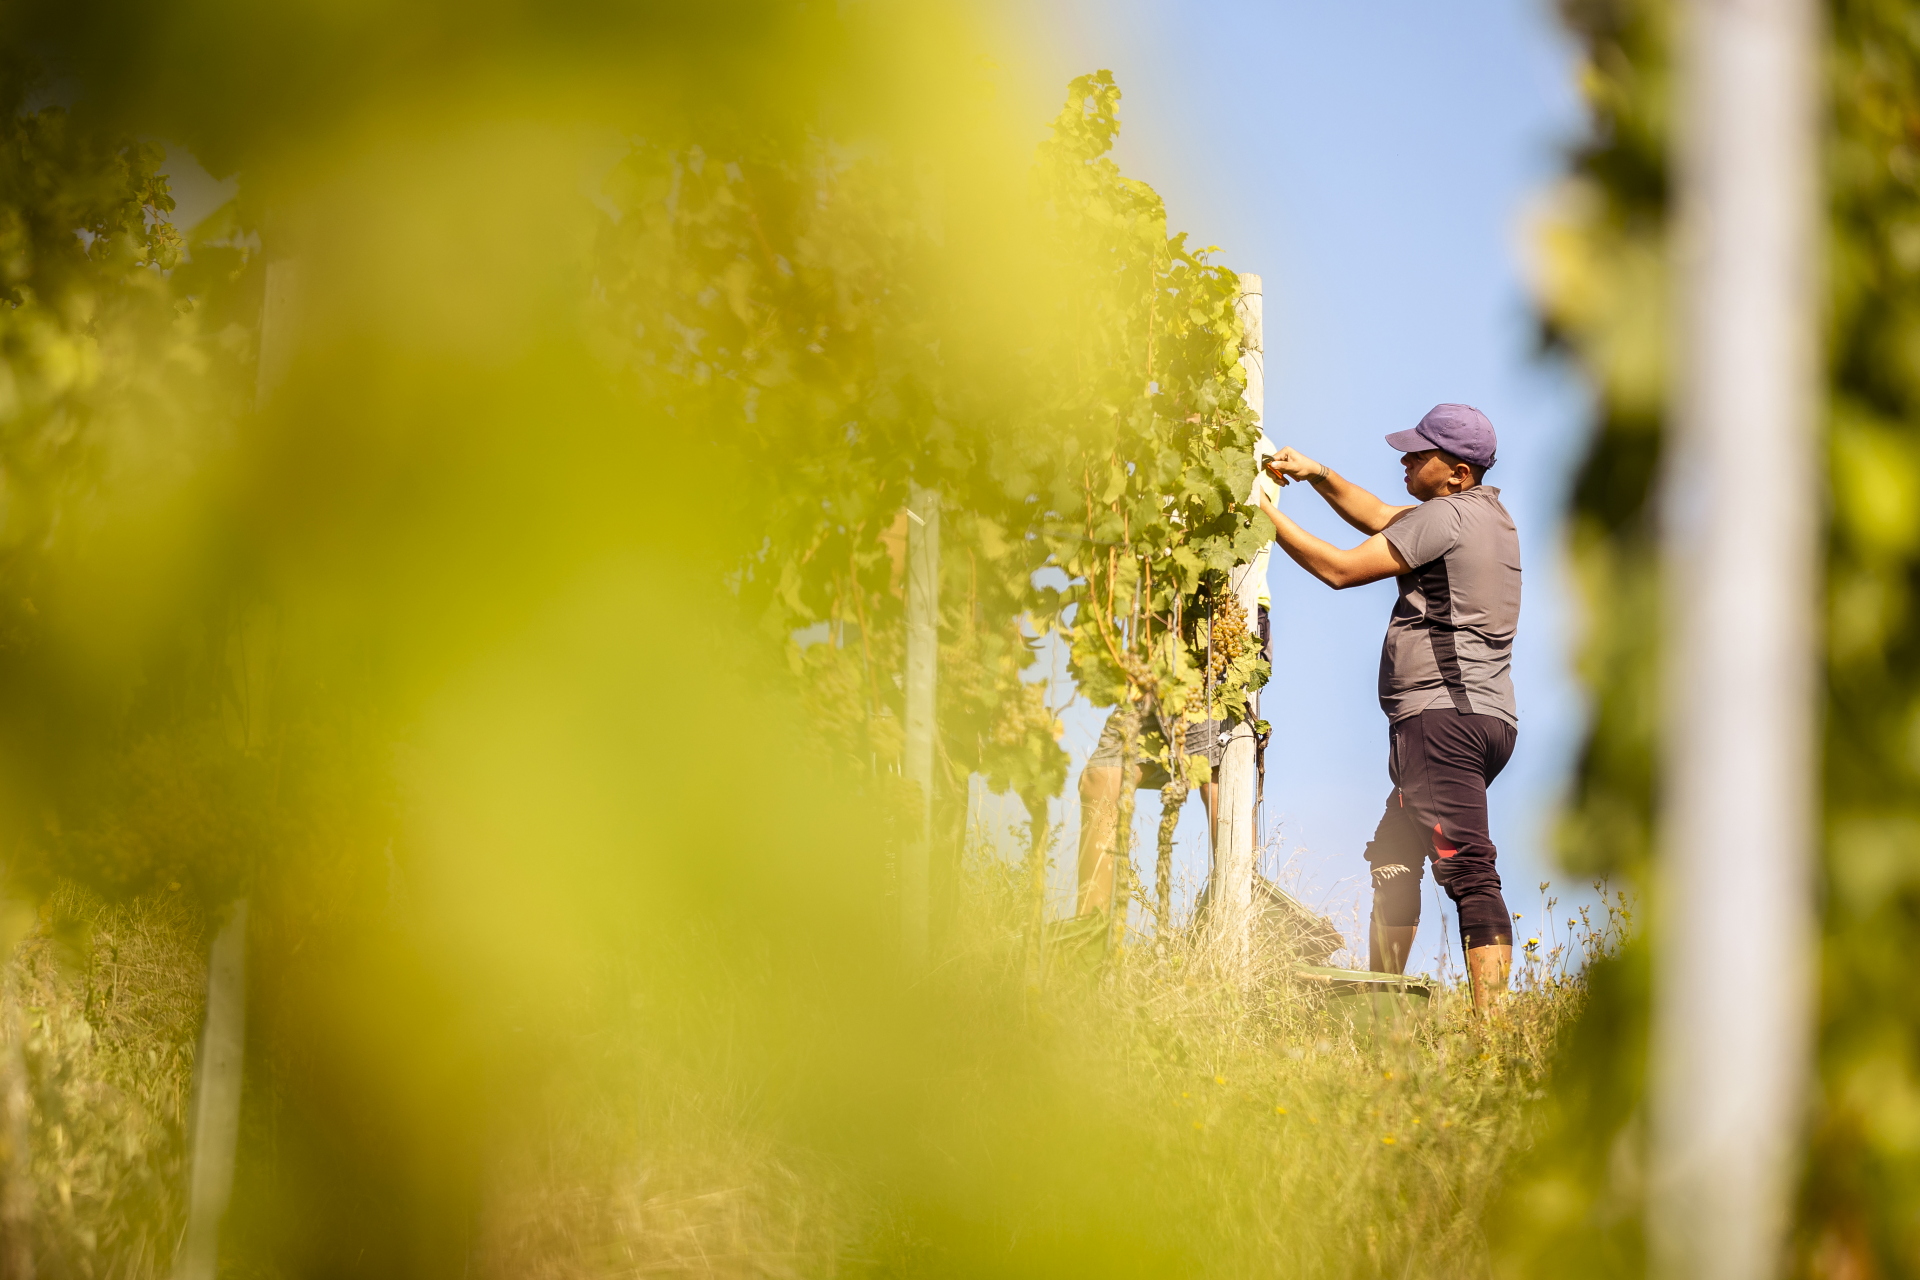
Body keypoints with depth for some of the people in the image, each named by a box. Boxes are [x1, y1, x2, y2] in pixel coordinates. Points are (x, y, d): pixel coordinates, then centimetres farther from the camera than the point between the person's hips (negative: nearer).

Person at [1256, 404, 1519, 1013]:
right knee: (1393, 856, 21)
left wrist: (1267, 516, 0)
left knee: (1468, 872, -18)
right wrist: (1317, 475, 21)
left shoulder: (1445, 518, -10)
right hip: (1489, 717, 11)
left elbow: (1341, 569, -9)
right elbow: (1382, 519, 30)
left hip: (1442, 715, -11)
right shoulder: (1488, 513, 20)